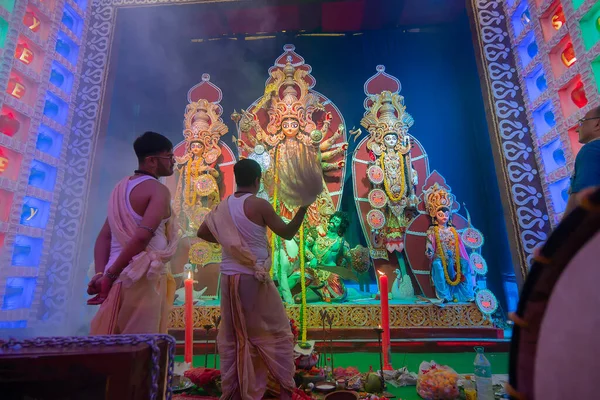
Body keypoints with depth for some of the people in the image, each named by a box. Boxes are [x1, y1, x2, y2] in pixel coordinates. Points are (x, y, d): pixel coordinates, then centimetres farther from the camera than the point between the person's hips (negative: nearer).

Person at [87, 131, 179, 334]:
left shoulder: (121, 187, 16)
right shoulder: (158, 190, -10)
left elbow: (104, 237, 11)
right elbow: (143, 236, -23)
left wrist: (101, 274, 4)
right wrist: (111, 275, -14)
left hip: (118, 279, 8)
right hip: (143, 279, -8)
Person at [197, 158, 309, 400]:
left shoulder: (223, 207, 6)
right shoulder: (259, 205, -11)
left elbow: (202, 233, 16)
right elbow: (287, 233, -7)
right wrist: (303, 207, -1)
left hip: (229, 278, 6)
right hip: (254, 278, -5)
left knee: (231, 336, 17)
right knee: (278, 332, 10)